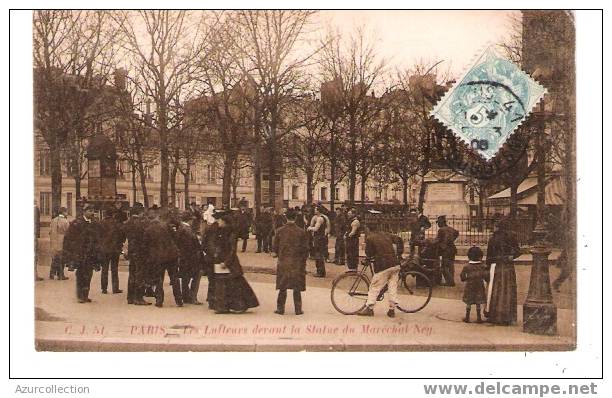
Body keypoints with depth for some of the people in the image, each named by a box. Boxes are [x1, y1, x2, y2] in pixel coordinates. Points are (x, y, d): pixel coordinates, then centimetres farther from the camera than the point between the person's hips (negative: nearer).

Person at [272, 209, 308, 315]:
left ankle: (280, 308, 11)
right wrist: (303, 261, 11)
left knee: (282, 287, 9)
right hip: (297, 263, 0)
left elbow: (275, 246, 1)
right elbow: (305, 248, -1)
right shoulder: (301, 232, -5)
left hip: (283, 262, 1)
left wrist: (276, 253, 22)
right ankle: (298, 309, 9)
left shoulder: (280, 231, -4)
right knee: (297, 287, 7)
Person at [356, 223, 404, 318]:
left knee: (374, 288, 2)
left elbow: (369, 254, -1)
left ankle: (369, 308, 2)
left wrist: (370, 257, 21)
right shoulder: (386, 235, 15)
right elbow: (399, 240, 16)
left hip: (383, 266, -6)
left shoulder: (369, 238, -2)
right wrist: (399, 254, 20)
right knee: (393, 287, 10)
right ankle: (392, 310, 11)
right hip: (395, 264, 6)